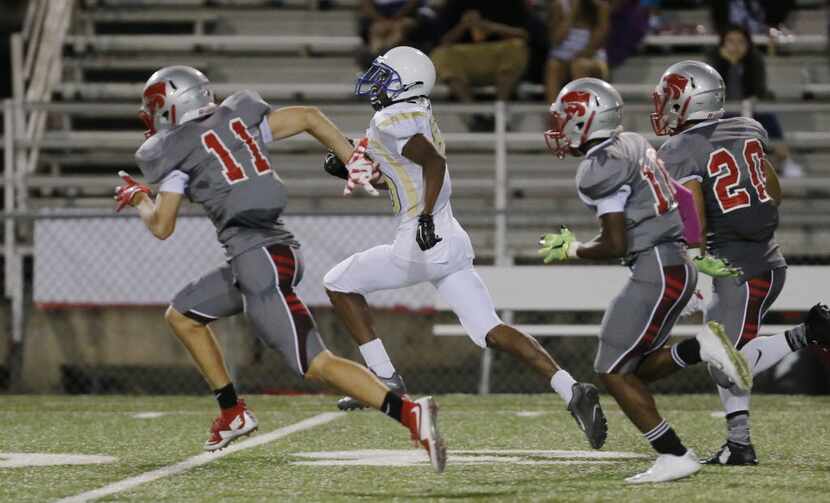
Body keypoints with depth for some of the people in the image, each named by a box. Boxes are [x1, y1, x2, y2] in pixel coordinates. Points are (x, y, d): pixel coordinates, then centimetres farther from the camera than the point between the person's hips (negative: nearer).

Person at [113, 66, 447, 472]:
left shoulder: (175, 152, 0)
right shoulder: (237, 118, 18)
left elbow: (161, 226, 6)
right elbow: (310, 117, 15)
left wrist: (137, 198, 27)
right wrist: (357, 165, 15)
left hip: (257, 257, -8)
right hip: (278, 251, 8)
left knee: (317, 366, -12)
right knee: (181, 315, 24)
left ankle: (410, 413, -27)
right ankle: (233, 413, 28)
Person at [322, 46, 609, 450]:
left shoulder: (391, 121, -9)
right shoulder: (419, 116, 19)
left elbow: (434, 161, -23)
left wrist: (426, 217, -29)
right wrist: (353, 174, 27)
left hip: (423, 244, -9)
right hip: (454, 243, 9)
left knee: (339, 284, 12)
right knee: (491, 332, 3)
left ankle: (384, 379, 11)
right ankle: (572, 391, -13)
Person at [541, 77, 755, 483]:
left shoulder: (600, 168, -16)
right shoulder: (633, 144, 12)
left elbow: (615, 245, -16)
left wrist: (571, 251, 0)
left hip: (656, 269, -10)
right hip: (676, 263, 10)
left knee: (613, 372, -2)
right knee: (637, 368, 16)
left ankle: (674, 456, -3)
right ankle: (700, 348, -1)